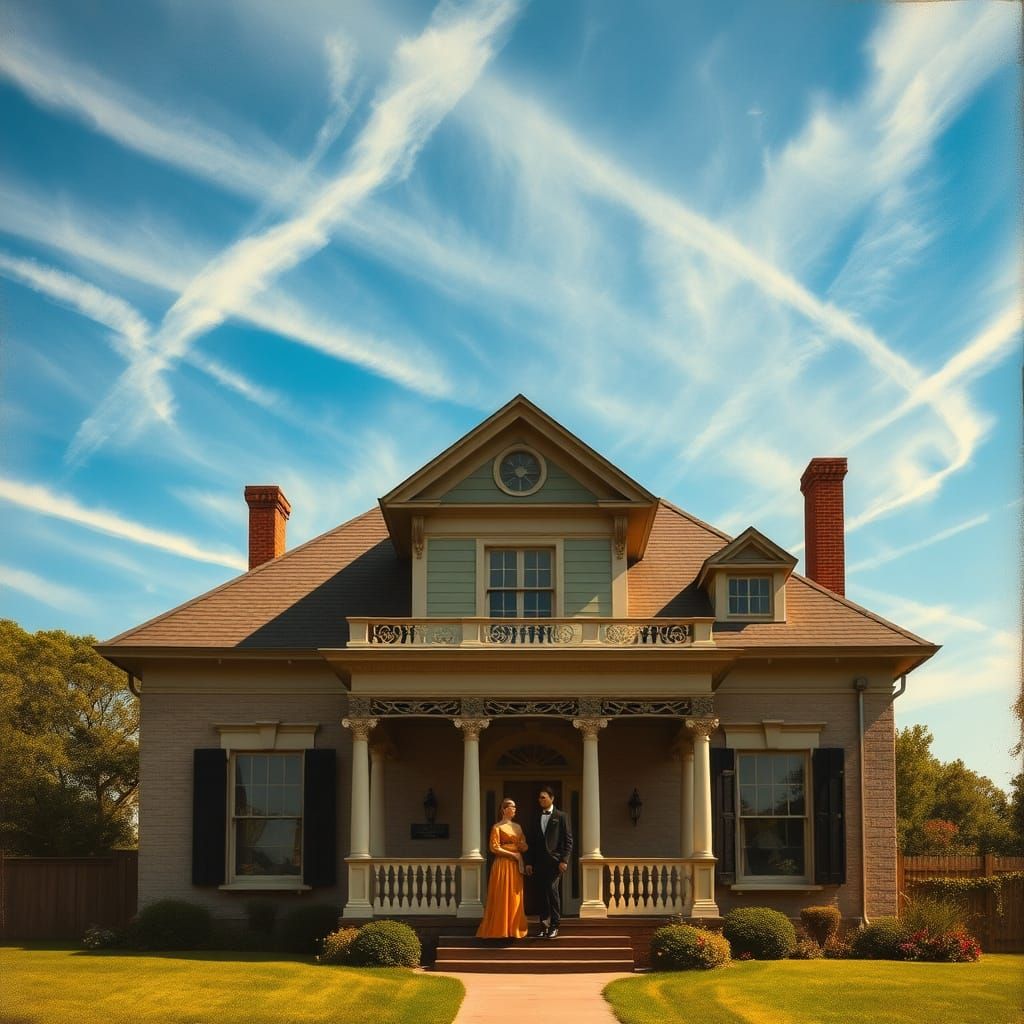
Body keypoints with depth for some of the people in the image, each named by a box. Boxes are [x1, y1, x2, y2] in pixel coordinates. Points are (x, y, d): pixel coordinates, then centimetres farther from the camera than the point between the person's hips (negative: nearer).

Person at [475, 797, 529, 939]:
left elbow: (524, 846, 19)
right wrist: (512, 854, -14)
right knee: (502, 896, -5)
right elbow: (494, 848, -10)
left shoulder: (517, 827, 15)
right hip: (503, 864, -6)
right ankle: (501, 928, -1)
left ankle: (514, 928, 10)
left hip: (516, 865, 6)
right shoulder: (497, 827, -3)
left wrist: (523, 847, -4)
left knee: (515, 897, 5)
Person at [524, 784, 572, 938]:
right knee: (542, 893, 2)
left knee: (552, 889, -15)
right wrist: (530, 862, 10)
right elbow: (532, 842, 17)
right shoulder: (536, 818, 17)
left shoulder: (561, 816, 4)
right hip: (539, 861, 5)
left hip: (555, 860, -4)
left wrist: (564, 860, -10)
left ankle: (554, 926, -8)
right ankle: (544, 925, 7)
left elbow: (568, 840, -1)